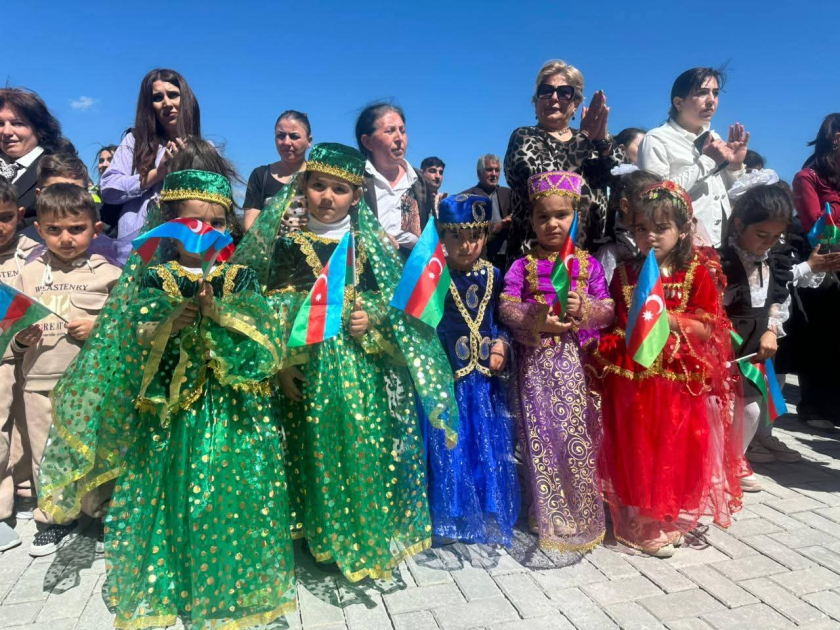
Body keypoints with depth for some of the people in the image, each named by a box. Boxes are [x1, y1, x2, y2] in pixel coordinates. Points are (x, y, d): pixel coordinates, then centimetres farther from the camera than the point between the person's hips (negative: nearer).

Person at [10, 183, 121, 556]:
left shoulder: (109, 275, -4)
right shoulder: (29, 274, 7)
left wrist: (100, 328, -17)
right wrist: (20, 340, -6)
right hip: (40, 382, 4)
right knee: (45, 458, 14)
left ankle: (106, 516, 27)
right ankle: (55, 519, 32)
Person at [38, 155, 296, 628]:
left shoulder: (241, 281, 1)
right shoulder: (149, 280, 2)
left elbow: (264, 349, -10)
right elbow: (126, 354, -5)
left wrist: (218, 315, -23)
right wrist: (169, 327, -21)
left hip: (235, 421, 0)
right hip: (168, 420, 0)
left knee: (234, 508, 6)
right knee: (171, 508, 8)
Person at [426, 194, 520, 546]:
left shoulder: (492, 274, 4)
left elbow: (501, 319, 12)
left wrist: (501, 345, -4)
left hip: (485, 377, 4)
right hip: (448, 375, -3)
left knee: (490, 446, 12)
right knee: (449, 446, 5)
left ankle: (489, 516, 30)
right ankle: (452, 517, 24)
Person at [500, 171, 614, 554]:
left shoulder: (588, 264, 6)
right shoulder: (523, 266, 3)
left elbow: (608, 310, 2)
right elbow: (505, 307, -7)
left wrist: (585, 309, -19)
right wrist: (537, 319, -23)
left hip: (577, 360, 1)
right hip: (537, 362, 0)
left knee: (580, 435, 4)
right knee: (542, 436, 5)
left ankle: (585, 516, 23)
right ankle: (551, 518, 22)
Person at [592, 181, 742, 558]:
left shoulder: (696, 274, -2)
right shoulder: (624, 274, 4)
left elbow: (709, 330, -5)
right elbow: (612, 323, 12)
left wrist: (669, 318, -17)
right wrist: (625, 336, -6)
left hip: (679, 382, -1)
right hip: (631, 381, 2)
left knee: (675, 452, 9)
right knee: (636, 453, 8)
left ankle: (670, 518, 30)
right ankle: (640, 522, 24)